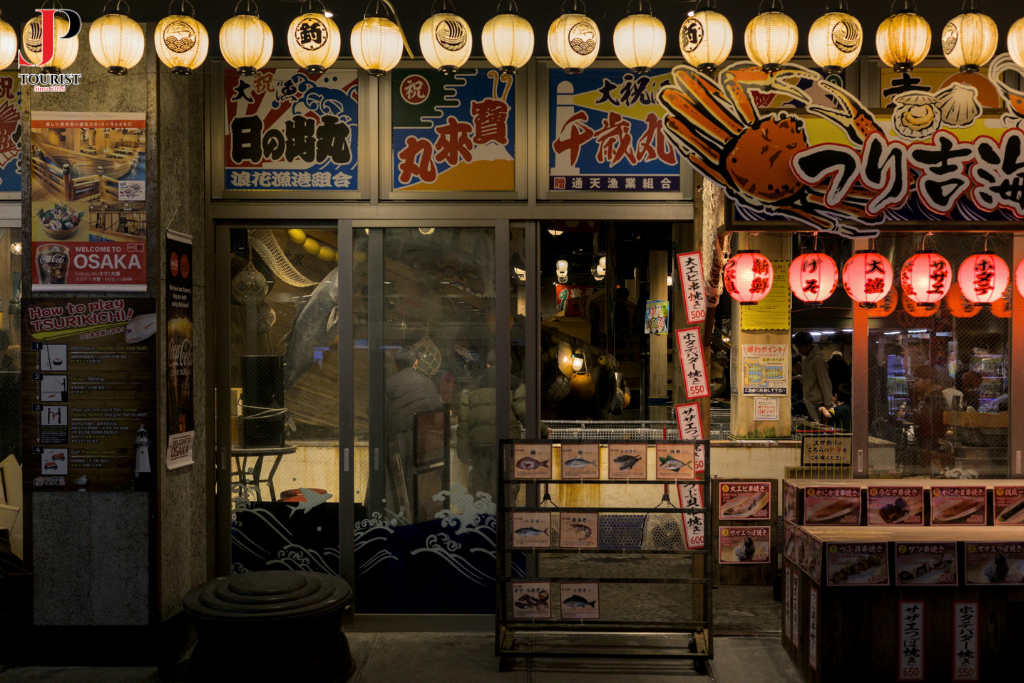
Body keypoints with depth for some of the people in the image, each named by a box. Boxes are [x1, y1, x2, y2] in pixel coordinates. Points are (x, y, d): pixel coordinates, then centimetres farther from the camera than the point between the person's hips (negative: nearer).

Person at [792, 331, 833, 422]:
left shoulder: (818, 359, -15)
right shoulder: (806, 359, 12)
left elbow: (825, 384, -16)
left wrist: (828, 406, -16)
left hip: (817, 404, -9)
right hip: (809, 403, 9)